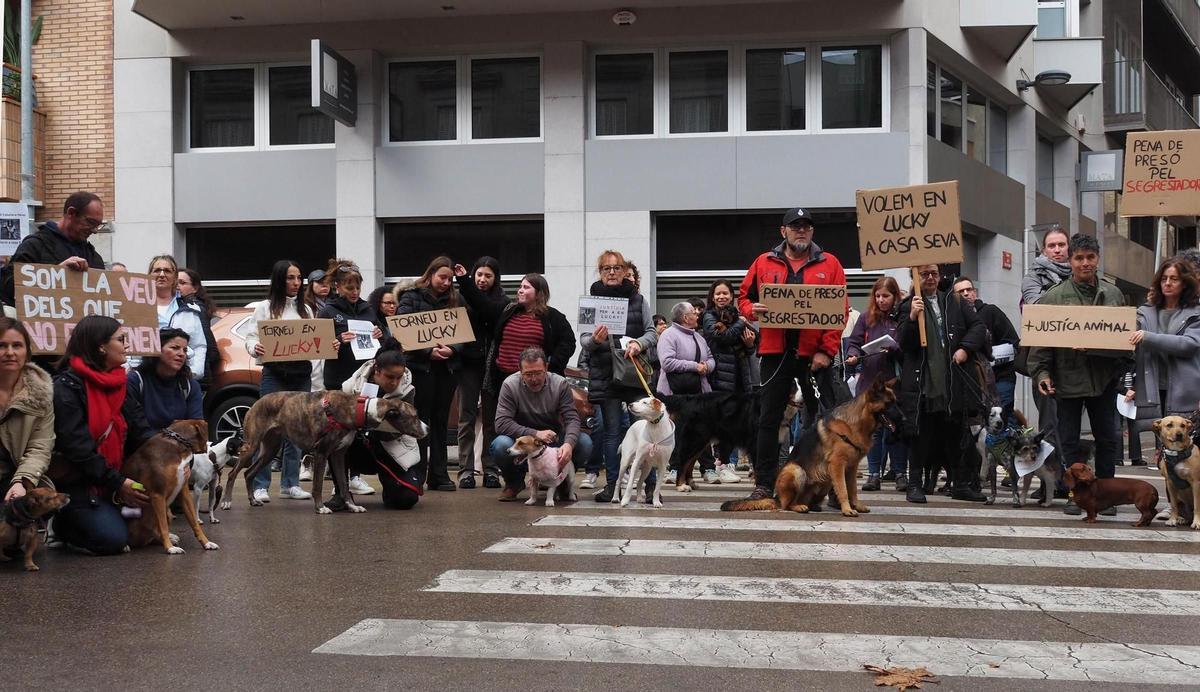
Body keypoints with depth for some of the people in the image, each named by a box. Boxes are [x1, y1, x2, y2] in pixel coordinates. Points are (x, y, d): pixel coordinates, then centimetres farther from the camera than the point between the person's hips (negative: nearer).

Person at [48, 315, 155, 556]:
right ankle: (61, 526, 7)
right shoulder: (66, 387, -15)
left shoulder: (117, 384, 11)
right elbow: (77, 447, -20)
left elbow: (141, 430, 3)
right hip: (75, 483, -8)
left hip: (114, 475, 8)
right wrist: (117, 484, -22)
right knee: (113, 539, -22)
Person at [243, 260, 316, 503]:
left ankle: (290, 484, 13)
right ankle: (261, 485, -1)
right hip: (274, 374, -5)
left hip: (301, 375, 5)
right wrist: (255, 348, -24)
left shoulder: (305, 310, 16)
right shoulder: (265, 308, 3)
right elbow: (251, 337, -2)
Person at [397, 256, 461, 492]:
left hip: (447, 367, 4)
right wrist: (428, 351, -18)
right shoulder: (411, 298, 1)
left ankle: (439, 475, 11)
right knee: (420, 420, -1)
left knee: (441, 421, 7)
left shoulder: (453, 301, 14)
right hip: (420, 367, -4)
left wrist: (452, 349, -12)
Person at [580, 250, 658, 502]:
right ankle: (611, 485, 11)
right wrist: (594, 340, -20)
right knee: (611, 431, 5)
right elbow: (583, 339, 3)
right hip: (605, 373, 0)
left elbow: (652, 332, 5)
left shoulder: (638, 299, 6)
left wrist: (639, 343, -16)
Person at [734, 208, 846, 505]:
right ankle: (764, 485, 11)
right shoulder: (764, 263, 9)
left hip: (815, 355, -1)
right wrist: (752, 310, -10)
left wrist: (827, 350, -11)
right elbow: (743, 297, 15)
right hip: (775, 353, 1)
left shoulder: (829, 264, 5)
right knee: (769, 419, 4)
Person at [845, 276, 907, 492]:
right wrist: (853, 356, -11)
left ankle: (901, 474, 11)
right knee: (873, 429, 6)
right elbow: (854, 342, 8)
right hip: (870, 379, 3)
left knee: (896, 429, 2)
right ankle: (874, 473, 13)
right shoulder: (867, 318, 9)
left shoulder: (902, 318, -1)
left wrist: (893, 349, -20)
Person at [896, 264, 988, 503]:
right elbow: (902, 343, -6)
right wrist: (912, 317, -22)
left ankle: (961, 484, 19)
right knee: (920, 433, -2)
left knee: (956, 432, 11)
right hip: (922, 382, -3)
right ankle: (915, 484, 5)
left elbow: (978, 326, 12)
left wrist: (966, 348, -3)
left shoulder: (955, 302, 13)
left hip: (955, 380, 4)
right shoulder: (909, 306, 3)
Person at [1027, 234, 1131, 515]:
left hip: (1104, 378, 2)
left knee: (1107, 438, 8)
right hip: (1068, 377, -2)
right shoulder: (1054, 297, -3)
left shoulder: (1113, 295, 6)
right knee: (1070, 439, 4)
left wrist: (1123, 366, -4)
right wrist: (1041, 373, -13)